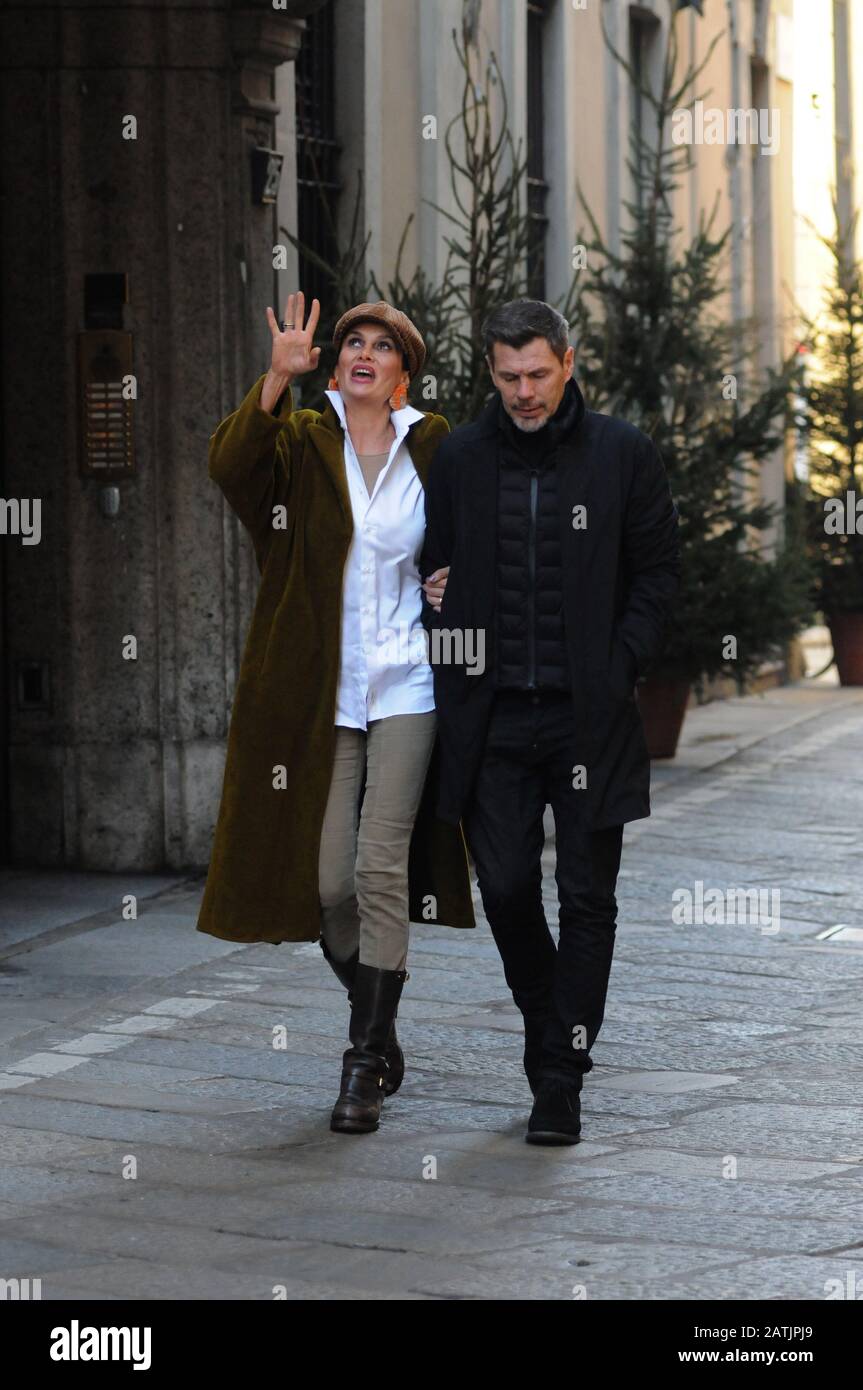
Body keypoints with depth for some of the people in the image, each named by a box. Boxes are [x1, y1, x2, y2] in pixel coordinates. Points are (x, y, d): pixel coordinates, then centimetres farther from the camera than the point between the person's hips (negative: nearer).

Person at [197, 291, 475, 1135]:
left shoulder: (432, 450, 6)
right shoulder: (300, 442, 1)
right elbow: (229, 464, -21)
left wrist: (453, 586, -1)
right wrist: (278, 379, -35)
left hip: (405, 691, 0)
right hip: (317, 695, 0)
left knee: (381, 871, -9)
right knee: (328, 883, 2)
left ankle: (364, 1068, -4)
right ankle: (380, 1033, 27)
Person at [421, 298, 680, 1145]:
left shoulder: (622, 454, 0)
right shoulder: (460, 458, 5)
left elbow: (658, 569, 4)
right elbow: (434, 569, 12)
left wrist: (620, 668, -7)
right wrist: (453, 677, -1)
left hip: (588, 716, -2)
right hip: (495, 717, 2)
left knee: (586, 900, 0)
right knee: (505, 887, 1)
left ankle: (561, 1083, 5)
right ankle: (548, 1032, 26)